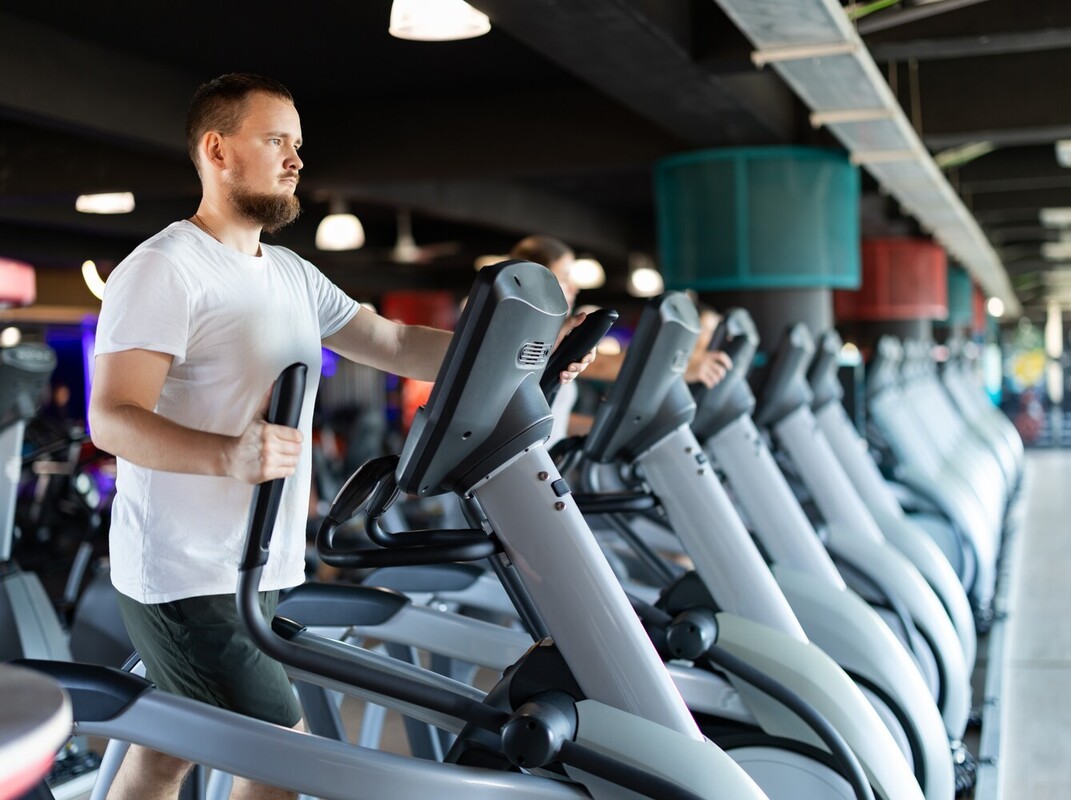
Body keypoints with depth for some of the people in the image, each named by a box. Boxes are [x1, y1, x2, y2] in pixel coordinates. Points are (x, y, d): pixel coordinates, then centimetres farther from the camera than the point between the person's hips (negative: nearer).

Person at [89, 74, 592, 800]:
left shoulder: (293, 276, 13)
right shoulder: (163, 270, -14)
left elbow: (398, 344, 10)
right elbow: (113, 418, -24)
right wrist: (229, 454, -42)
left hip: (253, 569, 8)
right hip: (187, 577, -8)